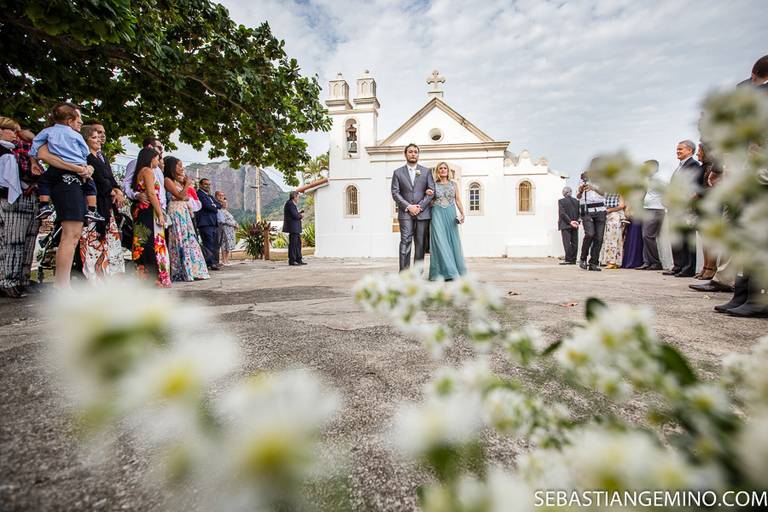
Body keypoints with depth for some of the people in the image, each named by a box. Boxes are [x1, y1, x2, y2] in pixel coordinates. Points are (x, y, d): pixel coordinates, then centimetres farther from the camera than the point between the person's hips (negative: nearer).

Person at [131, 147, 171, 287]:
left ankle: (143, 275, 8)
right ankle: (156, 277, -11)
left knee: (143, 244, 7)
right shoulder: (148, 171, -5)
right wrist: (160, 214, -15)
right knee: (153, 243, -10)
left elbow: (137, 192, 15)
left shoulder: (139, 172, 22)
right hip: (149, 211, -9)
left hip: (140, 211, 9)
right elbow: (151, 194, -14)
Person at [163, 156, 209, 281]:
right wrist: (187, 183, -4)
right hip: (176, 211, -8)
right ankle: (182, 273, -6)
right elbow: (180, 195, -12)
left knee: (189, 240, 5)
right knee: (180, 241, -9)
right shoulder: (167, 180, -4)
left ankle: (192, 271, 8)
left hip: (184, 212, 8)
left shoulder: (178, 181, 20)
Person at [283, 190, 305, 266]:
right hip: (292, 227, -11)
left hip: (296, 227, 11)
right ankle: (291, 261, -3)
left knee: (298, 243, 12)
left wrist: (299, 214, 4)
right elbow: (294, 215, -20)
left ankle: (299, 259, 16)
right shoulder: (290, 204, -13)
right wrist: (301, 215, -3)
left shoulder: (293, 204, 20)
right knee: (293, 243, -8)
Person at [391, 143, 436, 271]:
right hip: (405, 213, -1)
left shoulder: (426, 171, 12)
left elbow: (432, 191, 4)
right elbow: (395, 193, 2)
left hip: (423, 213, 1)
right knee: (405, 242, -10)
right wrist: (408, 206, -10)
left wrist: (420, 206, -8)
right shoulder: (398, 172, 9)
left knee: (421, 244, 1)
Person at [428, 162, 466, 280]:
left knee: (452, 240, 2)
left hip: (451, 214, 2)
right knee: (440, 240, -8)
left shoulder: (453, 183, 11)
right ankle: (446, 271, -5)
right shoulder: (434, 184, 7)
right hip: (437, 214, -2)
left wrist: (462, 213, -4)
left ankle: (455, 269, 12)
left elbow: (458, 200, 7)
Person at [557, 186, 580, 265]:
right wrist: (576, 220, 11)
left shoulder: (561, 201, -7)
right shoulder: (576, 201, 6)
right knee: (574, 243, 8)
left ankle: (568, 260, -9)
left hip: (565, 225, -5)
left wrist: (570, 222, -13)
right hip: (575, 226, 5)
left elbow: (562, 213, -14)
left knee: (567, 242, -5)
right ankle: (573, 260, 11)